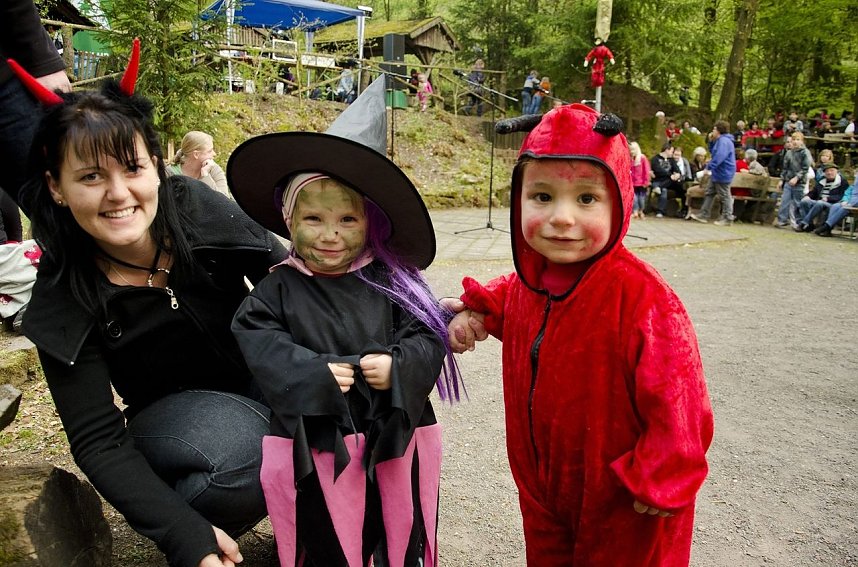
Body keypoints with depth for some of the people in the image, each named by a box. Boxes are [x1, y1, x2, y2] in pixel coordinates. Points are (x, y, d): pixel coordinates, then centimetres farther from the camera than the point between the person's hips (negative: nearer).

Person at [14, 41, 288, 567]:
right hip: (176, 420, -2)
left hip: (268, 381, 3)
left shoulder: (197, 207, -17)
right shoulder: (61, 301, -18)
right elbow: (98, 441, -18)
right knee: (234, 443, -35)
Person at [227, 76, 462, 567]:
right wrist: (314, 374, -25)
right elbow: (259, 344, -13)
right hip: (316, 448, 0)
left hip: (396, 443, 1)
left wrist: (399, 365, -25)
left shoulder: (392, 282, -5)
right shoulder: (280, 290, -5)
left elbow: (429, 337, -6)